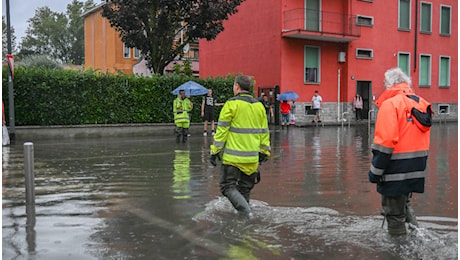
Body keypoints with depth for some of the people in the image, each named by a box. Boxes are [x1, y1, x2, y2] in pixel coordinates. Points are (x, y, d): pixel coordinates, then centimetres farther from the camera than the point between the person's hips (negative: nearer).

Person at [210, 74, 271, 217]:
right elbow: (264, 132, 14)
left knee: (228, 186, 2)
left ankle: (246, 212, -13)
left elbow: (222, 129, -9)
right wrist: (264, 151, 23)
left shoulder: (232, 104, -8)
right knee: (245, 189, 17)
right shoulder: (259, 106, 10)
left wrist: (215, 150, -3)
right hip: (252, 157, 6)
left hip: (233, 157, -6)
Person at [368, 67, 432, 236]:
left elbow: (385, 142, -20)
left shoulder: (390, 104, -15)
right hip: (416, 169, 8)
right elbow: (420, 139, 15)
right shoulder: (421, 103, 10)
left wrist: (375, 172, -14)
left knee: (394, 214, 4)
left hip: (396, 171, -8)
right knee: (404, 204, 26)